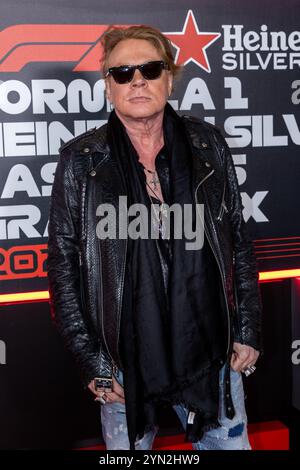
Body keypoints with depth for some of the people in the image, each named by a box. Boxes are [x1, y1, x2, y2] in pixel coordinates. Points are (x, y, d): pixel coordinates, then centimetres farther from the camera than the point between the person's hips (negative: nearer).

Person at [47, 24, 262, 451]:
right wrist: (92, 361, -6)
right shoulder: (80, 160, -4)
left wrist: (248, 331, 4)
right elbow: (63, 266, -3)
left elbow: (239, 243, 6)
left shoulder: (209, 145, 1)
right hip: (125, 363, -1)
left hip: (212, 355, 2)